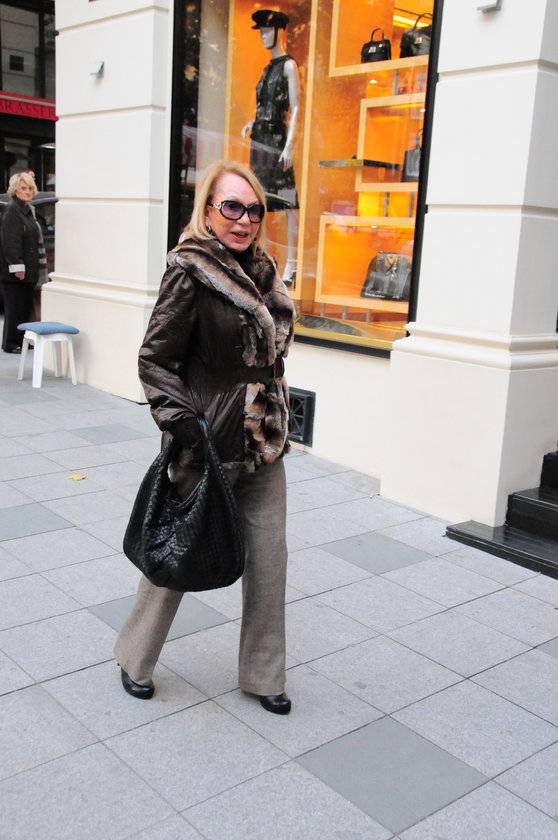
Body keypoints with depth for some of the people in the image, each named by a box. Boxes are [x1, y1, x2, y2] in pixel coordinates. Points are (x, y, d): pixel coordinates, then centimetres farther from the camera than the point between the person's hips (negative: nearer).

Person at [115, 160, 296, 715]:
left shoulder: (261, 270, 7)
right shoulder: (190, 273, -14)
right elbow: (155, 359, -13)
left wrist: (277, 426, 16)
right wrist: (185, 430, -19)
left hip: (263, 445, 7)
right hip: (207, 446, -6)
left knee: (269, 559, 10)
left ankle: (263, 674, 29)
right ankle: (135, 660, 34)